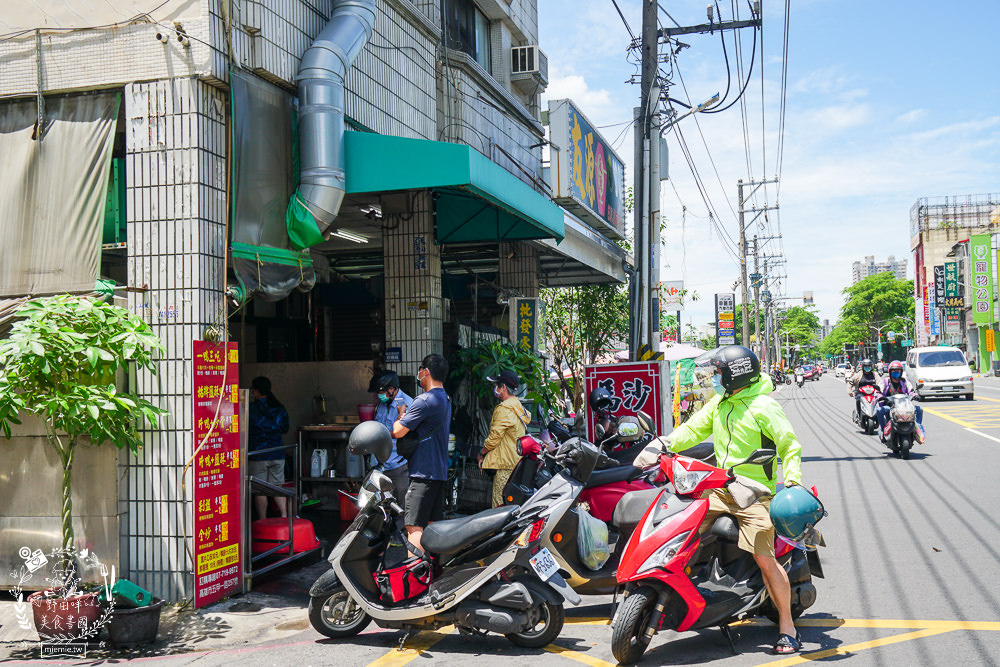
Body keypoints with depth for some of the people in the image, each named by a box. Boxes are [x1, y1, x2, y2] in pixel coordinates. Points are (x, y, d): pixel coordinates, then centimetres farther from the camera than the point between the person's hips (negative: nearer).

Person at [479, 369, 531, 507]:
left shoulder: (504, 408, -12)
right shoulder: (518, 406, 19)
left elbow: (494, 437, -16)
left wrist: (481, 454, 1)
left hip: (505, 465, -10)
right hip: (517, 463, 10)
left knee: (500, 505, -11)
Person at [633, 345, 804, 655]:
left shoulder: (763, 407, -10)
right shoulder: (719, 403, 13)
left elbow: (790, 444, -9)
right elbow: (694, 428, 16)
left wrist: (792, 484, -20)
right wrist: (662, 445, 1)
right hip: (719, 489, 7)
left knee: (765, 559, -9)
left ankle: (787, 626, 3)